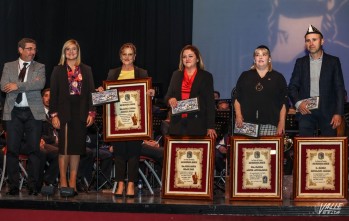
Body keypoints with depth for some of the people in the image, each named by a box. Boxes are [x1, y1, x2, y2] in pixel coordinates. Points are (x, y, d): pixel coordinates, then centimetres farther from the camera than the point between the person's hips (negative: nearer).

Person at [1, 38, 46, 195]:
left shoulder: (39, 67, 9)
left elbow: (40, 84, -11)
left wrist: (18, 86, -15)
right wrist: (29, 85, -9)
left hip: (33, 112, -1)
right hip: (13, 112, 1)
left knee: (34, 150, -1)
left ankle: (33, 186, 4)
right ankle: (13, 186, 5)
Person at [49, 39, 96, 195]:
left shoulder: (86, 70, 12)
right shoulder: (58, 70, 6)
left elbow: (90, 92, 8)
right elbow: (53, 94, 2)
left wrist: (91, 113, -1)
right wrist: (54, 114, -6)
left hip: (81, 113, 2)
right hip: (64, 112, -2)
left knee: (77, 147, 3)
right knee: (64, 147, -4)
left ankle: (73, 182, 7)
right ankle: (63, 181, 3)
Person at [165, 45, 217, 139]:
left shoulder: (206, 76, 6)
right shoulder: (176, 75, 15)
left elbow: (210, 103, 3)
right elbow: (168, 95, 19)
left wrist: (210, 127, -5)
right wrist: (170, 99, -8)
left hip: (197, 124, -3)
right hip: (178, 124, 3)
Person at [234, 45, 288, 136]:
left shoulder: (278, 77, 12)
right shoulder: (245, 76, 16)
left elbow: (284, 103, 8)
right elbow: (237, 98, 13)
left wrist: (281, 123, -1)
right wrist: (238, 116, -1)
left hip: (269, 125, -1)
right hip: (247, 123, 1)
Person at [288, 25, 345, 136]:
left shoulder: (333, 61, 6)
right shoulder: (300, 62, 12)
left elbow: (339, 88, 3)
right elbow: (292, 87, 10)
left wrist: (338, 113, -6)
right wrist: (298, 103, -9)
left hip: (327, 111, -1)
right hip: (306, 110, 1)